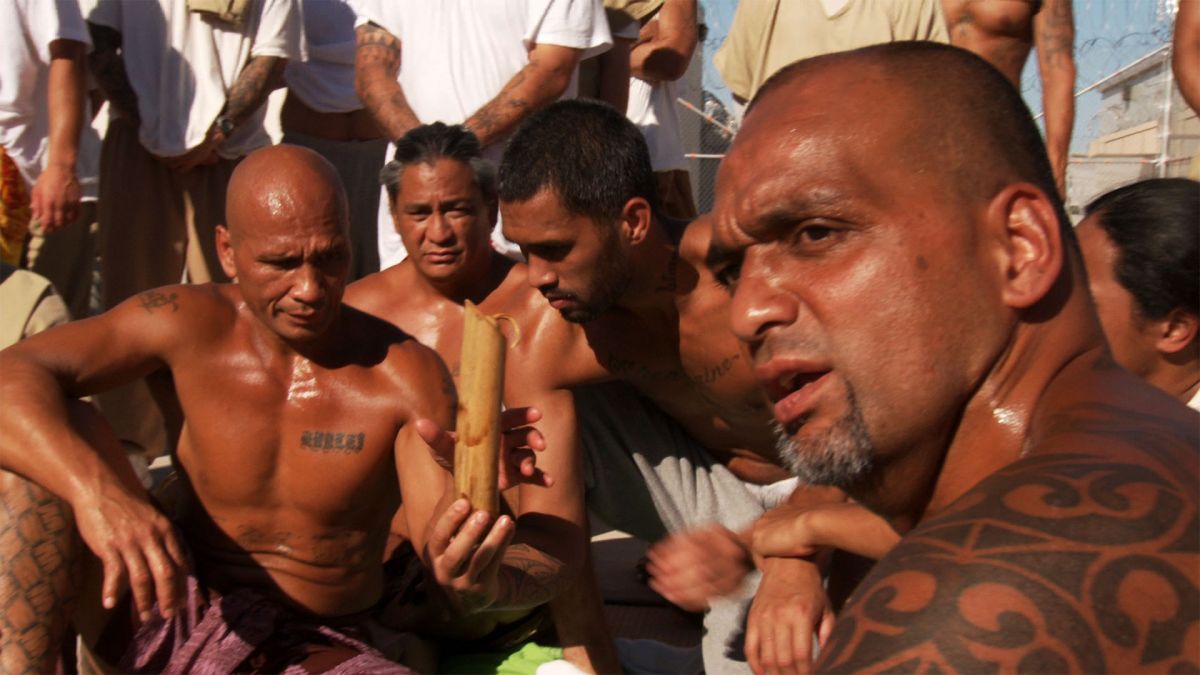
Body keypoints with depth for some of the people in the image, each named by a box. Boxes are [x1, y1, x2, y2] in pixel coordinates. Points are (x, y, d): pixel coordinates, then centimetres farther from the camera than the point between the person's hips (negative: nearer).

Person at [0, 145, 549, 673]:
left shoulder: (407, 376, -12)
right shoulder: (190, 327, -8)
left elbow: (452, 557, -16)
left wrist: (473, 580, -42)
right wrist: (95, 487, -37)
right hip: (168, 617, 2)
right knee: (53, 428, -17)